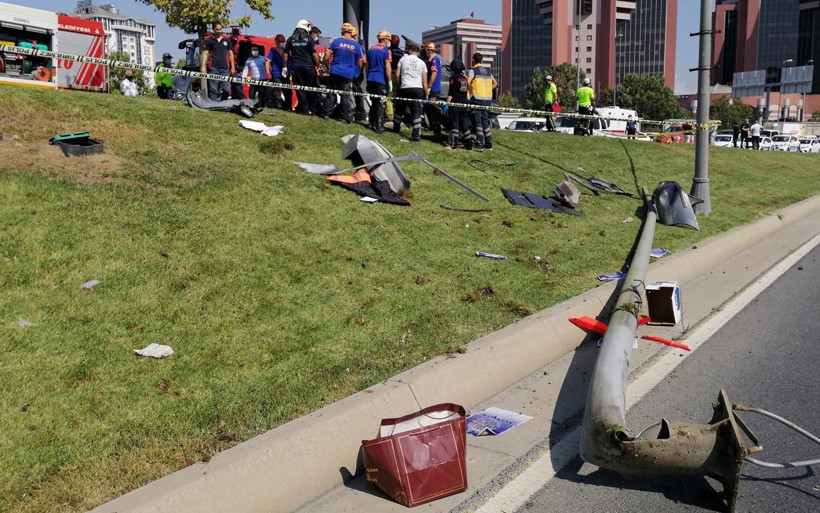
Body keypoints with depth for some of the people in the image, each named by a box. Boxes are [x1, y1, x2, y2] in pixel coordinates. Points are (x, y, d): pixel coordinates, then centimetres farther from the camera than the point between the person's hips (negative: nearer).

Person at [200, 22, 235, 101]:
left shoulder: (227, 40, 15)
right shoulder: (209, 40, 8)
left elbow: (230, 54, 16)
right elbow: (205, 54, 4)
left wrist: (233, 67, 8)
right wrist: (203, 66, -7)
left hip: (225, 68, 2)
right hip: (213, 68, -2)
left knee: (227, 89, -1)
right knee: (213, 90, -4)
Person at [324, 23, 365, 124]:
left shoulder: (336, 42, 0)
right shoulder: (356, 45, 1)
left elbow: (328, 55, -2)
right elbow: (360, 62, 5)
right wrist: (358, 73, 20)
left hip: (335, 72, 1)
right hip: (348, 73, -1)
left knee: (332, 93, 10)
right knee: (346, 95, 4)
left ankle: (326, 112, 9)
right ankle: (345, 116, 6)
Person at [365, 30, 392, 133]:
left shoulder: (371, 49, 13)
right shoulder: (386, 50, -6)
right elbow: (388, 67, -12)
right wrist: (390, 82, -9)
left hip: (371, 79, 6)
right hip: (381, 80, -6)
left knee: (373, 103, 15)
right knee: (380, 104, -3)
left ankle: (372, 124, 18)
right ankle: (379, 127, -5)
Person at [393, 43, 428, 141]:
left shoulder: (403, 59, 8)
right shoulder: (422, 63, 11)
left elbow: (397, 75, 3)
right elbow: (424, 81, 8)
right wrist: (426, 95, 12)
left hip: (405, 88, 0)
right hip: (418, 89, 0)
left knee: (399, 109, 19)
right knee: (416, 112, -4)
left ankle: (396, 128, 33)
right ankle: (416, 134, -12)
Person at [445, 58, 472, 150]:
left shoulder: (453, 77, -6)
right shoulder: (465, 78, 13)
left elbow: (451, 92, -12)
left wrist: (447, 104, -13)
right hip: (464, 104, 6)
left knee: (454, 124, -3)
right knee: (464, 124, 10)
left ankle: (454, 144, -7)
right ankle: (469, 144, 8)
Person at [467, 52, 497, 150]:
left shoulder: (473, 70, -4)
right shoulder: (488, 71, 15)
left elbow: (467, 82, -19)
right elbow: (495, 84, 22)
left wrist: (467, 95, -12)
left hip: (476, 99, -6)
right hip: (487, 100, 6)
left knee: (477, 121, -2)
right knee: (485, 121, 12)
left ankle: (480, 143, -9)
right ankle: (489, 143, 11)